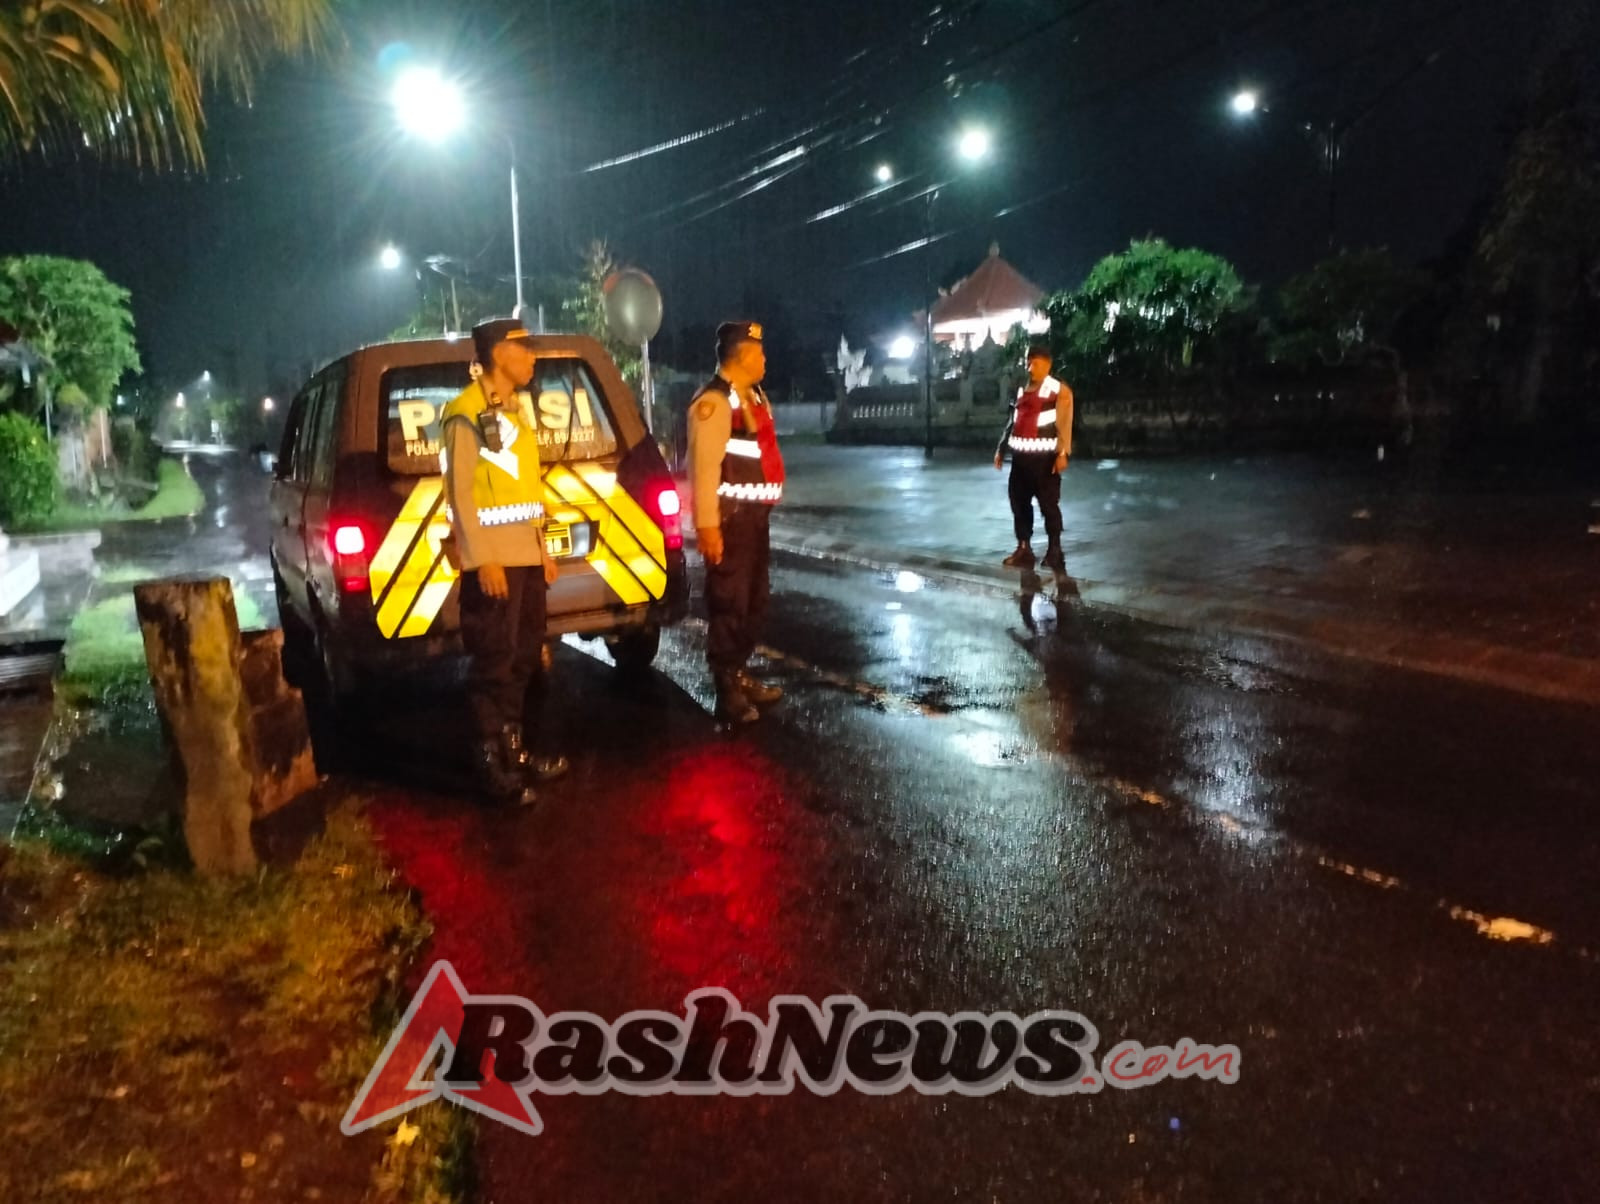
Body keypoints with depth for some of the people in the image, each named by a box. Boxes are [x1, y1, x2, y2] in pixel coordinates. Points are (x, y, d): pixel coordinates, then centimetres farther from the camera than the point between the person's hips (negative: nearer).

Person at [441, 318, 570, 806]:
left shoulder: (514, 410, 17)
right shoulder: (468, 413, -10)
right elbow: (459, 491, -14)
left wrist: (543, 551, 15)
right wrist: (483, 560, -19)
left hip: (526, 557, 9)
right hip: (493, 560, -9)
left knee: (523, 660, 15)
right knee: (493, 666, -2)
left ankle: (513, 750, 27)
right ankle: (492, 767, 7)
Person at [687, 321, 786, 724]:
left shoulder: (754, 396, 16)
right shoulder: (713, 402, -15)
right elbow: (704, 467, -21)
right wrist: (707, 525, -25)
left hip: (755, 514, 10)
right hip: (728, 517, -10)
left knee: (754, 600, 16)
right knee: (729, 603, -3)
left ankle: (741, 675, 29)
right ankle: (728, 689, 5)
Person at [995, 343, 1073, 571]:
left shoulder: (1059, 390, -5)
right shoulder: (1022, 390, 17)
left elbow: (1064, 423, -12)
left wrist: (1063, 453, -21)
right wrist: (1001, 449, 19)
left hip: (1044, 456, -7)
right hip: (1020, 456, 7)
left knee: (1049, 504, -3)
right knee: (1019, 503, 8)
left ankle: (1054, 551, 4)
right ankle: (1024, 549, 16)